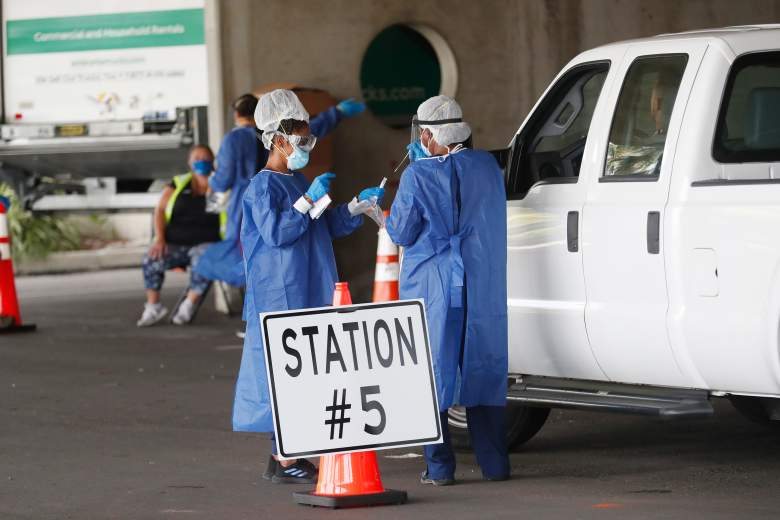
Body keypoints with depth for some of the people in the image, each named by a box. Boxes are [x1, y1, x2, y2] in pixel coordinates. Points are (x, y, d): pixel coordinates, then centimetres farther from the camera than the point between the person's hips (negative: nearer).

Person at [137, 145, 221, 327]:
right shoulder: (178, 184, 13)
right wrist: (159, 239, -7)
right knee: (151, 260, -26)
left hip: (204, 245, -2)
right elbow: (160, 210, 6)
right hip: (174, 245, 2)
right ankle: (153, 307, -10)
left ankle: (189, 305, -21)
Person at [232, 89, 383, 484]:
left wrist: (358, 205, 9)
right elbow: (275, 232, -22)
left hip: (308, 295, 10)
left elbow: (328, 225, 22)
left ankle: (284, 455, 14)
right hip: (281, 296, -10)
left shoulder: (298, 181, 17)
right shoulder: (263, 187, -11)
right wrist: (308, 201, -23)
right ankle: (284, 461, -10)